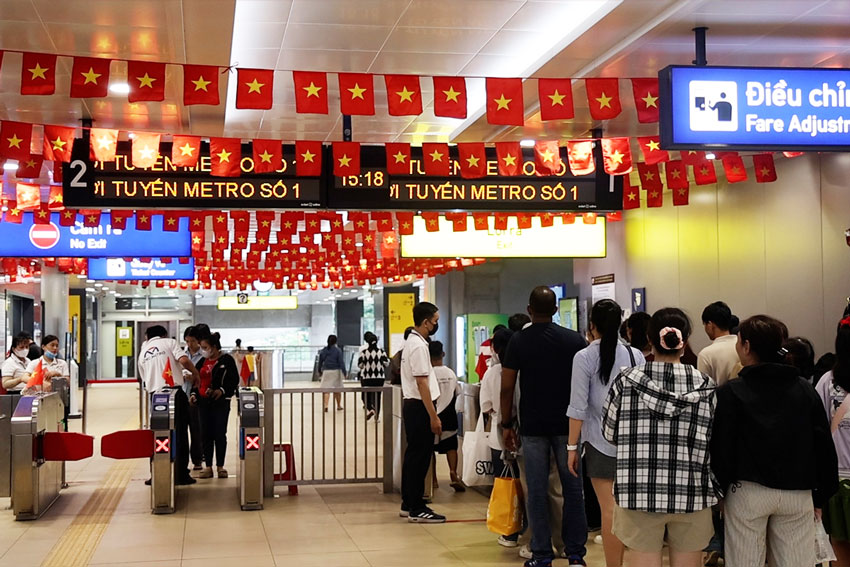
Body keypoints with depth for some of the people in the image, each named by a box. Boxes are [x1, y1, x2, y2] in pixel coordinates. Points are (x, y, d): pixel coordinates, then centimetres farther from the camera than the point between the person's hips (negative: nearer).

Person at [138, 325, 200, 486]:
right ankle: (181, 475, 3)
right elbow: (183, 360, -13)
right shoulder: (169, 342, 5)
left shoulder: (142, 353, 19)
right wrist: (195, 373, 3)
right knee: (180, 433, 2)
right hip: (174, 392, -4)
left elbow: (144, 380, 20)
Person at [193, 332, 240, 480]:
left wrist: (222, 390, -19)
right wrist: (194, 394, 2)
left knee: (220, 434, 0)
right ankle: (208, 467, 9)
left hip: (221, 402, -5)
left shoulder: (227, 360, -4)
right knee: (206, 434, 4)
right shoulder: (202, 362, 12)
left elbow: (234, 380, -6)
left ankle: (220, 467, 9)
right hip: (203, 402, 5)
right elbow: (197, 380, 18)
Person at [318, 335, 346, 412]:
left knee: (326, 389, -3)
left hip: (326, 371, 1)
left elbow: (320, 362, 10)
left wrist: (320, 371, 23)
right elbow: (341, 362, -10)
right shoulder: (338, 350, -6)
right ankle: (338, 405, 27)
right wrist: (344, 372, -7)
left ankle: (325, 405, -21)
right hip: (336, 371, -1)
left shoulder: (323, 351, 3)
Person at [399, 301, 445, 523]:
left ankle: (408, 504, 21)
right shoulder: (418, 346, -17)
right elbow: (422, 383, -21)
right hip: (419, 407, -11)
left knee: (413, 456, 14)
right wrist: (433, 416, -20)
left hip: (411, 406, 11)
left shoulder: (412, 342, 15)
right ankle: (416, 509, -1)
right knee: (420, 457, -5)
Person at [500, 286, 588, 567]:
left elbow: (507, 387, -3)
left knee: (537, 491, 3)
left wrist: (506, 425, 5)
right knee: (572, 489, 8)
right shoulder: (575, 339, 0)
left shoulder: (518, 341, -2)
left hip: (532, 426, -1)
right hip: (567, 424, 1)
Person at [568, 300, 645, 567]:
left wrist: (572, 446, -2)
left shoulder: (585, 357, -7)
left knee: (610, 509, -1)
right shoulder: (635, 355, 3)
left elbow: (578, 407, -8)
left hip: (600, 441, -3)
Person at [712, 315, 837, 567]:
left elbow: (721, 448, -7)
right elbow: (824, 446, 7)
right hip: (798, 493, 3)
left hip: (748, 492, -3)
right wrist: (820, 496, 14)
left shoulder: (730, 392, -5)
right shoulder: (806, 390, 6)